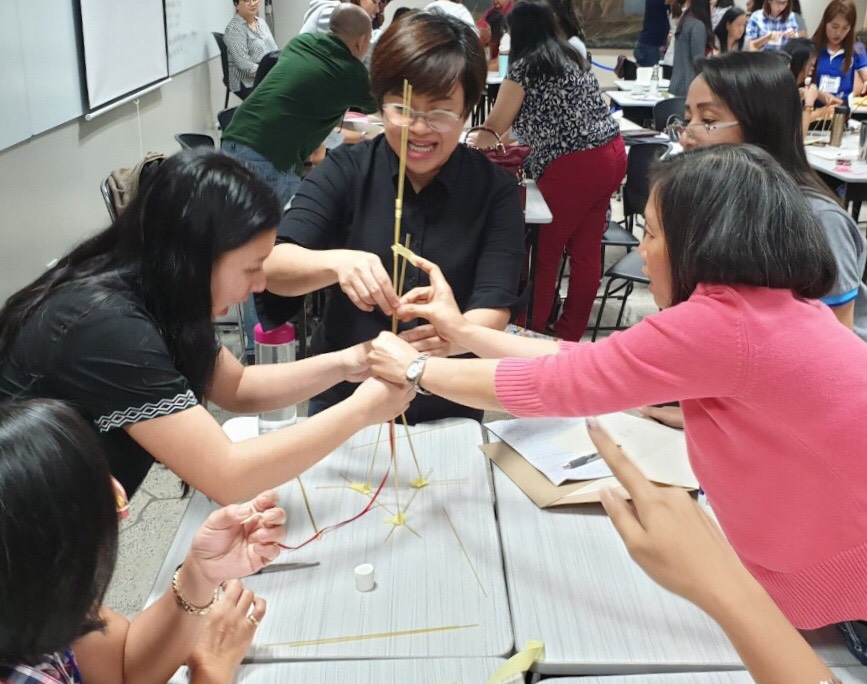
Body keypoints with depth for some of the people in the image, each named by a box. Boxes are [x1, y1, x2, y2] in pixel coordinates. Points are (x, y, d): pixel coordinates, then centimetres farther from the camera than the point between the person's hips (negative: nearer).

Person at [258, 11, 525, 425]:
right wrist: (335, 263, -34)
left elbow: (494, 309, -11)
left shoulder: (496, 189, -4)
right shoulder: (345, 171, -3)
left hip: (447, 408, 0)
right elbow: (272, 266, -14)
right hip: (343, 395, 1)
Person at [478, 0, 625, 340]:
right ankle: (570, 333, 23)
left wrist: (477, 139, 23)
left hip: (575, 166, -8)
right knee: (585, 251, 13)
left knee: (544, 253, 4)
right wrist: (515, 131, 38)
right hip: (611, 153, 8)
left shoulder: (525, 65, -5)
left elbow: (496, 125, 2)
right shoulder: (571, 56, 18)